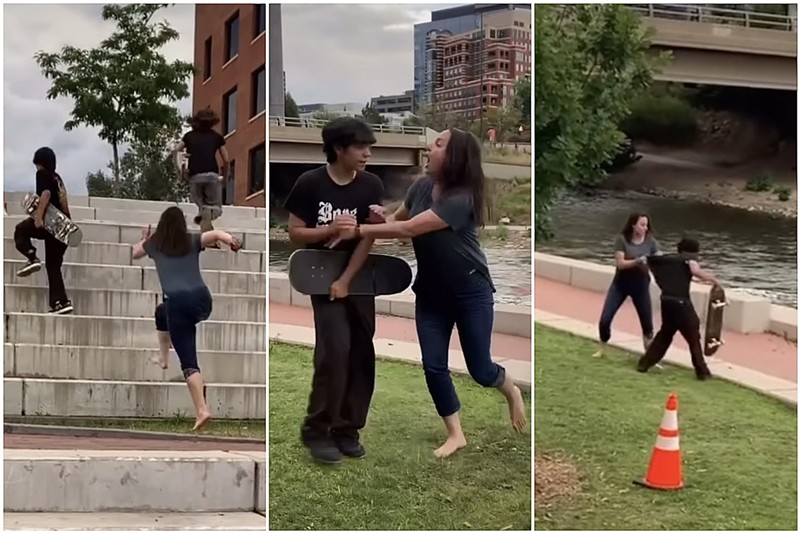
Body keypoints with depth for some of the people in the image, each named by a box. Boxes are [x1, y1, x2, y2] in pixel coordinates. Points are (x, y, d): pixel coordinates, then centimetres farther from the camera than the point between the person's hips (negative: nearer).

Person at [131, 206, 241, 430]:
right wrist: (230, 239, -22)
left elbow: (134, 254, 38)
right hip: (202, 299, 3)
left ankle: (202, 410, -16)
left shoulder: (153, 244, 18)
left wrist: (143, 238, 58)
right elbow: (216, 234, -2)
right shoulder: (193, 241, 17)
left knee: (188, 362, -3)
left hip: (177, 302, -2)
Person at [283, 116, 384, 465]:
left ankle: (347, 429, 15)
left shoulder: (371, 186, -3)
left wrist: (345, 280, -14)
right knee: (335, 350, -16)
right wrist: (331, 229, -22)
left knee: (362, 355, 2)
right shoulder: (310, 184, -10)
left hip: (359, 279, 4)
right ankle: (316, 430, -2)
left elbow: (368, 238, -6)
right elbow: (294, 233, -7)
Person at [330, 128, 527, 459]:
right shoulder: (422, 186, -5)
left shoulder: (461, 199, -27)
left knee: (479, 369, 2)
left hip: (471, 292, -6)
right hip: (430, 293, 6)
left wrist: (358, 231, -28)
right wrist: (380, 217, -15)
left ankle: (511, 392, 37)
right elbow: (398, 219, 9)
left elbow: (409, 229, -30)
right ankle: (456, 435, 16)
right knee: (433, 366, 1)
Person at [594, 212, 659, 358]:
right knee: (605, 319, -4)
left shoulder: (651, 242, -7)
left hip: (641, 285, 1)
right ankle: (601, 349, 19)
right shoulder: (622, 239, -13)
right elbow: (620, 263, -19)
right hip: (621, 283, -1)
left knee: (647, 323, 0)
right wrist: (637, 261, -34)